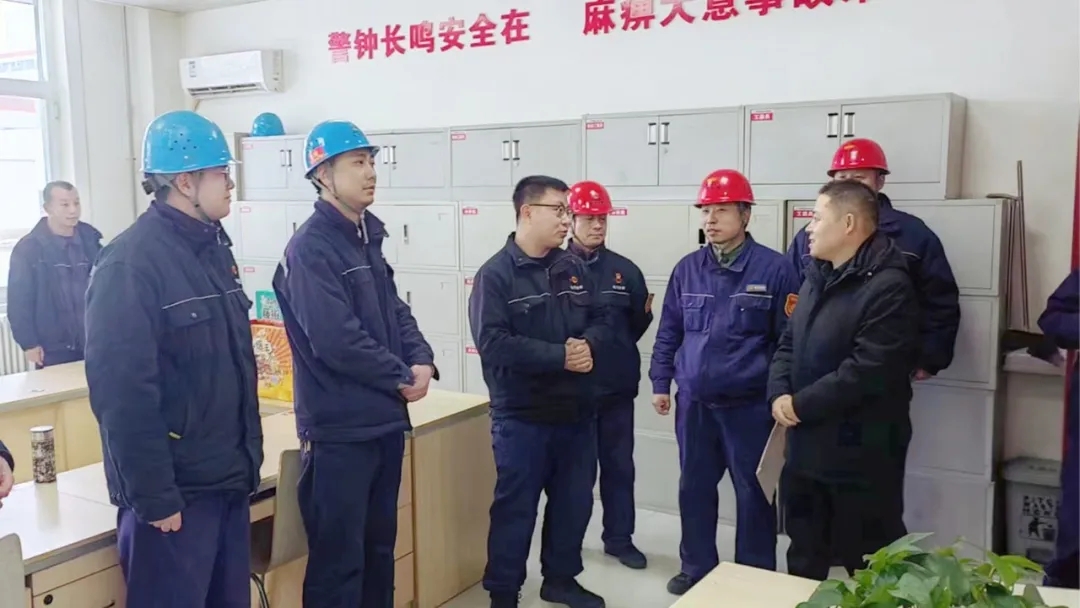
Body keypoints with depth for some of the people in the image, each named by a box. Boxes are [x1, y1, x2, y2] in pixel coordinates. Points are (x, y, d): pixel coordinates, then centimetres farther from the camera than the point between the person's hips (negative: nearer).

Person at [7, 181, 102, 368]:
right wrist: (28, 343, -9)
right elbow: (18, 302, -6)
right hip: (53, 351, -3)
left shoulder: (90, 240, 5)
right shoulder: (27, 249, -6)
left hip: (93, 344, 3)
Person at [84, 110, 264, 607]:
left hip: (229, 480, 8)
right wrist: (154, 498, -19)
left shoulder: (213, 246, 10)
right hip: (175, 492, -8)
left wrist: (248, 457, 15)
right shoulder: (131, 263, -17)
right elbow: (122, 392, -21)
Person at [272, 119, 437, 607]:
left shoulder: (366, 239, 12)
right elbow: (336, 340, -24)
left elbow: (395, 311, 13)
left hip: (384, 421, 9)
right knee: (339, 557, 2)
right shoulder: (311, 248, -16)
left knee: (379, 546, 20)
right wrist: (402, 378, -14)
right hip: (340, 429, -9)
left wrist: (422, 361, -6)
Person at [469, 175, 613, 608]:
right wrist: (560, 356, -21)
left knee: (574, 502, 17)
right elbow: (493, 343, -21)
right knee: (515, 508, 3)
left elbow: (601, 321, 12)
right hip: (522, 416, -6)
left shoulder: (573, 268, 8)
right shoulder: (495, 275, -11)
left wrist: (588, 344, -12)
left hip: (576, 411, 6)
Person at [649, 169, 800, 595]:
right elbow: (668, 332, 11)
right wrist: (661, 382, 10)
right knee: (694, 488, 15)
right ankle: (697, 568, 33)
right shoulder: (687, 269, 4)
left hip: (750, 405, -4)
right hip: (694, 402, 4)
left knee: (753, 493, 7)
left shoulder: (774, 269, -9)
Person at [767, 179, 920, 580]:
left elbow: (867, 371, -25)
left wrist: (801, 404, -18)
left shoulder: (888, 286, -17)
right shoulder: (816, 277, 12)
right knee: (803, 556, 22)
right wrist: (779, 395, -6)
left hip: (859, 453, -8)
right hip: (805, 446, 9)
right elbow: (789, 344, 12)